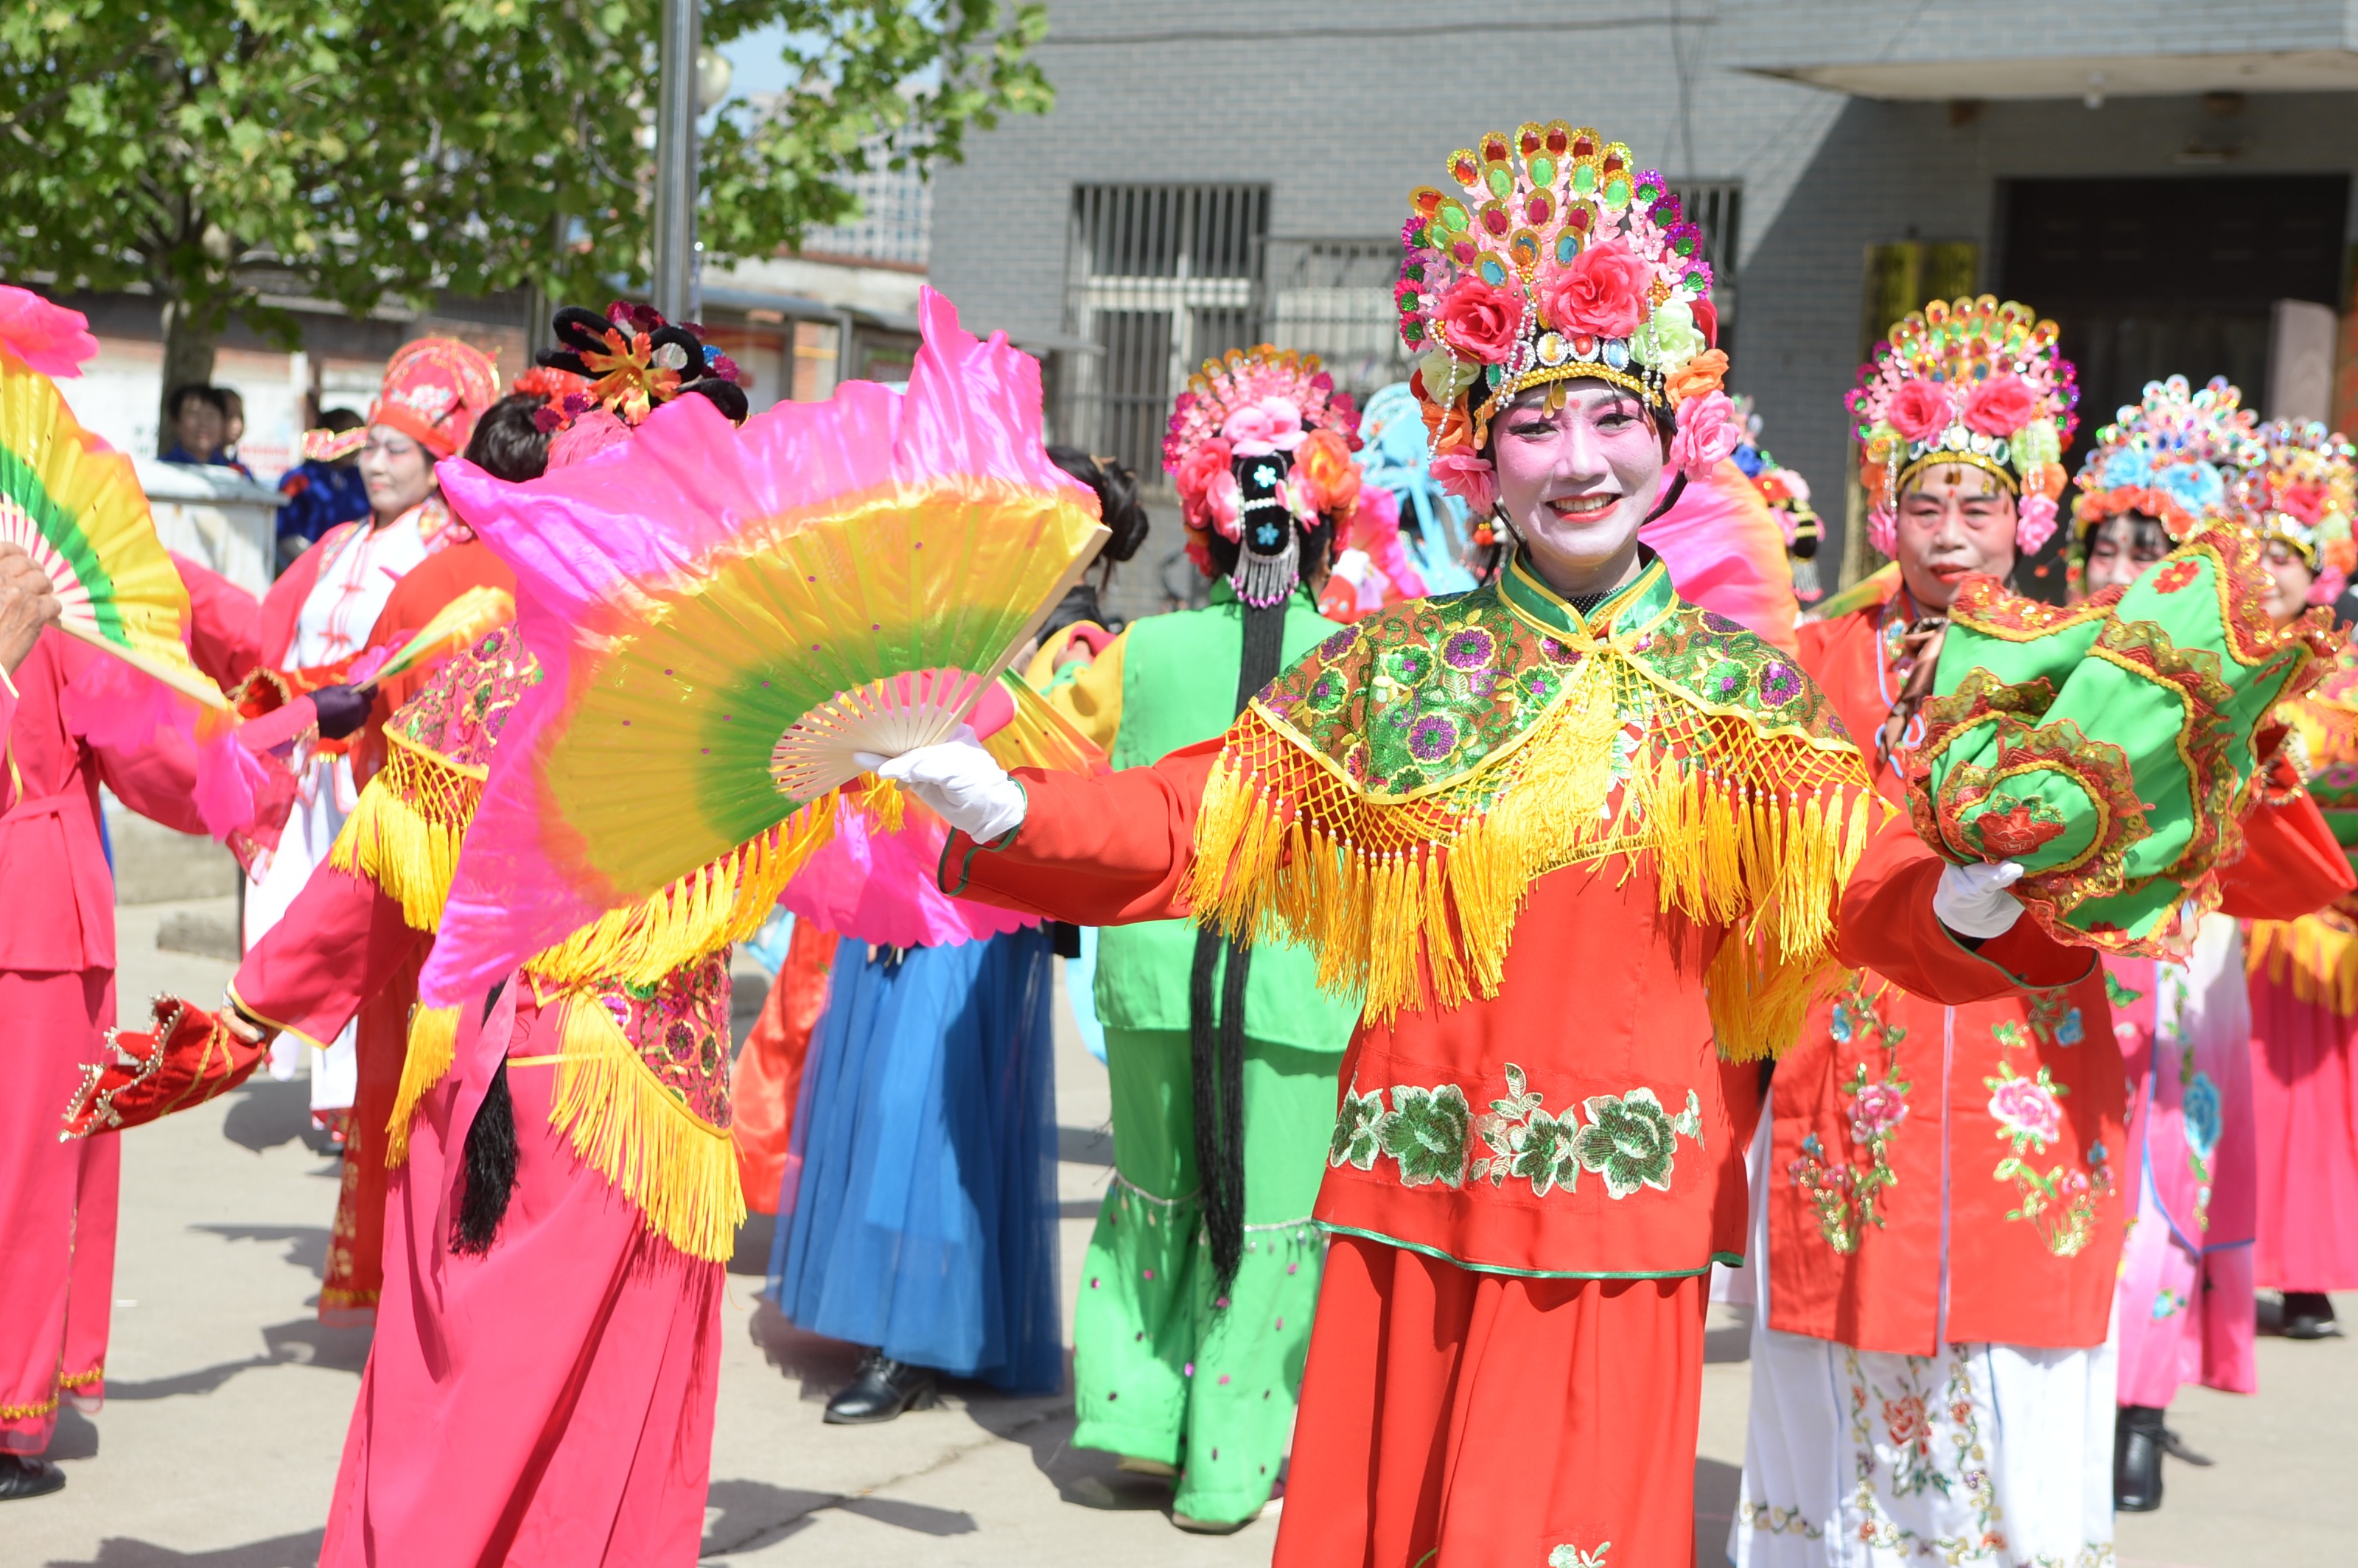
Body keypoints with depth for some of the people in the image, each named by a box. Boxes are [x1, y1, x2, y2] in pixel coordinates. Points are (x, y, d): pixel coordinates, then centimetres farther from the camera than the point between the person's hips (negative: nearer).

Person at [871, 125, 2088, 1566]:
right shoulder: (1394, 669, 5)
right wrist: (1008, 809, -16)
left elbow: (1865, 880, -8)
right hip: (1413, 1197, 1)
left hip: (1622, 1210, -1)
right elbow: (1193, 821, -1)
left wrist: (1967, 905, -29)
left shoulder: (1744, 693, 4)